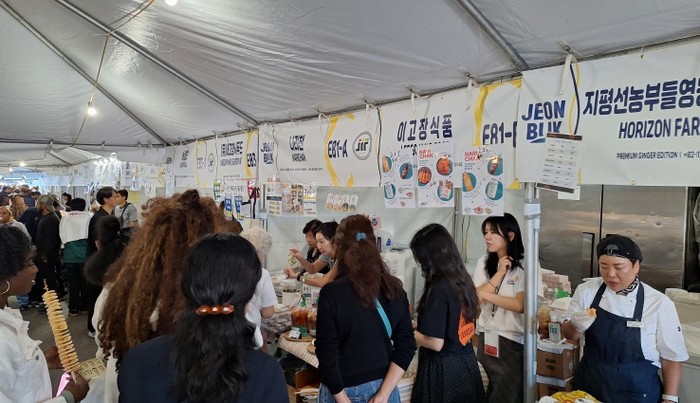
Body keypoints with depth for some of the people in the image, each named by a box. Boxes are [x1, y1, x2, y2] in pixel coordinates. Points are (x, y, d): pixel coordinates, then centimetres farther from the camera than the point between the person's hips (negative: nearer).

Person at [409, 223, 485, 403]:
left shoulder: (439, 289, -23)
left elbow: (436, 343, -22)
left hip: (443, 369, -8)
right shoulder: (464, 279, 1)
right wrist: (421, 327, 18)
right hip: (466, 364, 8)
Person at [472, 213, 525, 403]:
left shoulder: (524, 265, -12)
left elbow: (520, 305, -20)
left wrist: (486, 295, -18)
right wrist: (499, 272, -14)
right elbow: (475, 297, -9)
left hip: (512, 340, -4)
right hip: (486, 337, 5)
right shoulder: (484, 262, 1)